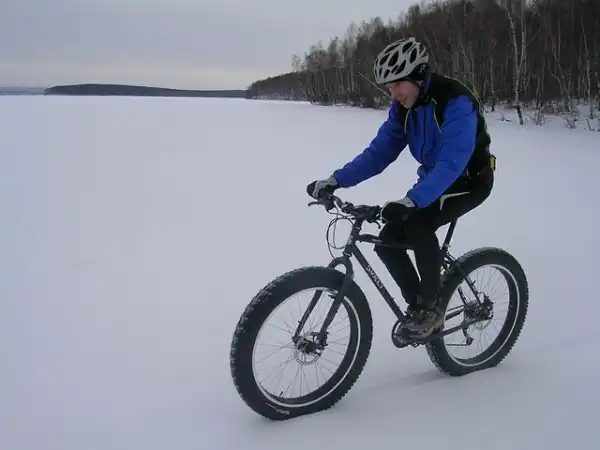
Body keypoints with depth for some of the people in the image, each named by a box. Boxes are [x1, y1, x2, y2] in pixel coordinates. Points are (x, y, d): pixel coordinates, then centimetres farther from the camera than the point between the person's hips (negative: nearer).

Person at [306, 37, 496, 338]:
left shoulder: (456, 102, -28)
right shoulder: (403, 107, -6)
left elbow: (453, 161, -39)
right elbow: (379, 152, -7)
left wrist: (411, 201, -51)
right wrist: (336, 180, -20)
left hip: (470, 180, -7)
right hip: (435, 180, 7)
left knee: (418, 224, -31)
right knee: (388, 241, -9)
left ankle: (430, 307, -13)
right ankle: (419, 308, 9)